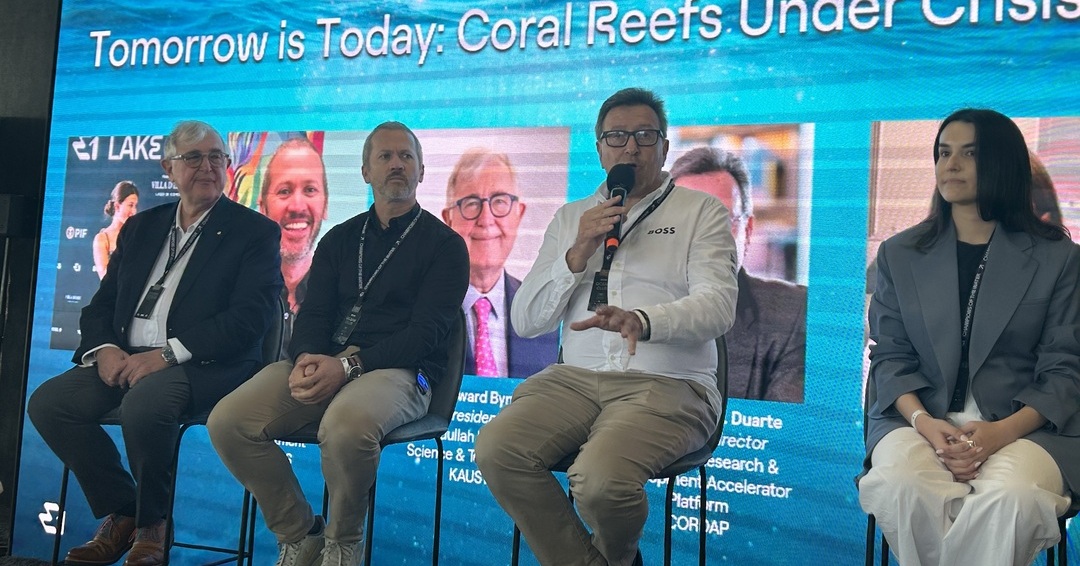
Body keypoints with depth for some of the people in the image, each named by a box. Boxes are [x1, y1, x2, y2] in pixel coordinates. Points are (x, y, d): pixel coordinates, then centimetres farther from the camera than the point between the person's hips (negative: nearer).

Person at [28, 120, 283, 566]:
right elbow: (100, 305, 17)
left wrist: (167, 353, -20)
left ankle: (151, 527, -9)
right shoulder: (140, 227, 19)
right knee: (48, 402, -16)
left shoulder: (255, 231, 1)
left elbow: (251, 316, -12)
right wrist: (105, 348, -7)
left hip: (206, 364, -6)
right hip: (125, 360, 6)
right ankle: (121, 514, 1)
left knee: (143, 403, -35)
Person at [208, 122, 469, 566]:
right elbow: (313, 315, 12)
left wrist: (348, 364, -20)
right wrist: (306, 361, -13)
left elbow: (427, 330, -6)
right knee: (228, 420, -19)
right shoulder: (340, 239, 21)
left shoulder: (444, 245, 6)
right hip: (324, 363, 5)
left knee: (345, 425, -38)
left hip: (399, 371, -4)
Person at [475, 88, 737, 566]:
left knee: (600, 478, -32)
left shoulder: (702, 211, 8)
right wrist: (578, 253, -4)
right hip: (576, 377, 4)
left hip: (667, 383, -4)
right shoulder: (570, 218, 18)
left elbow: (717, 306, -8)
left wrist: (641, 321, -29)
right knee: (496, 450, -24)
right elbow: (525, 321, 11)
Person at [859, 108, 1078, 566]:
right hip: (919, 418, 1)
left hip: (1024, 426, -1)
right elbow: (890, 357, 7)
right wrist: (924, 423, -14)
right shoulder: (900, 254, 12)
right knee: (898, 486, -34)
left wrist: (1003, 431, -17)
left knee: (1012, 498, -37)